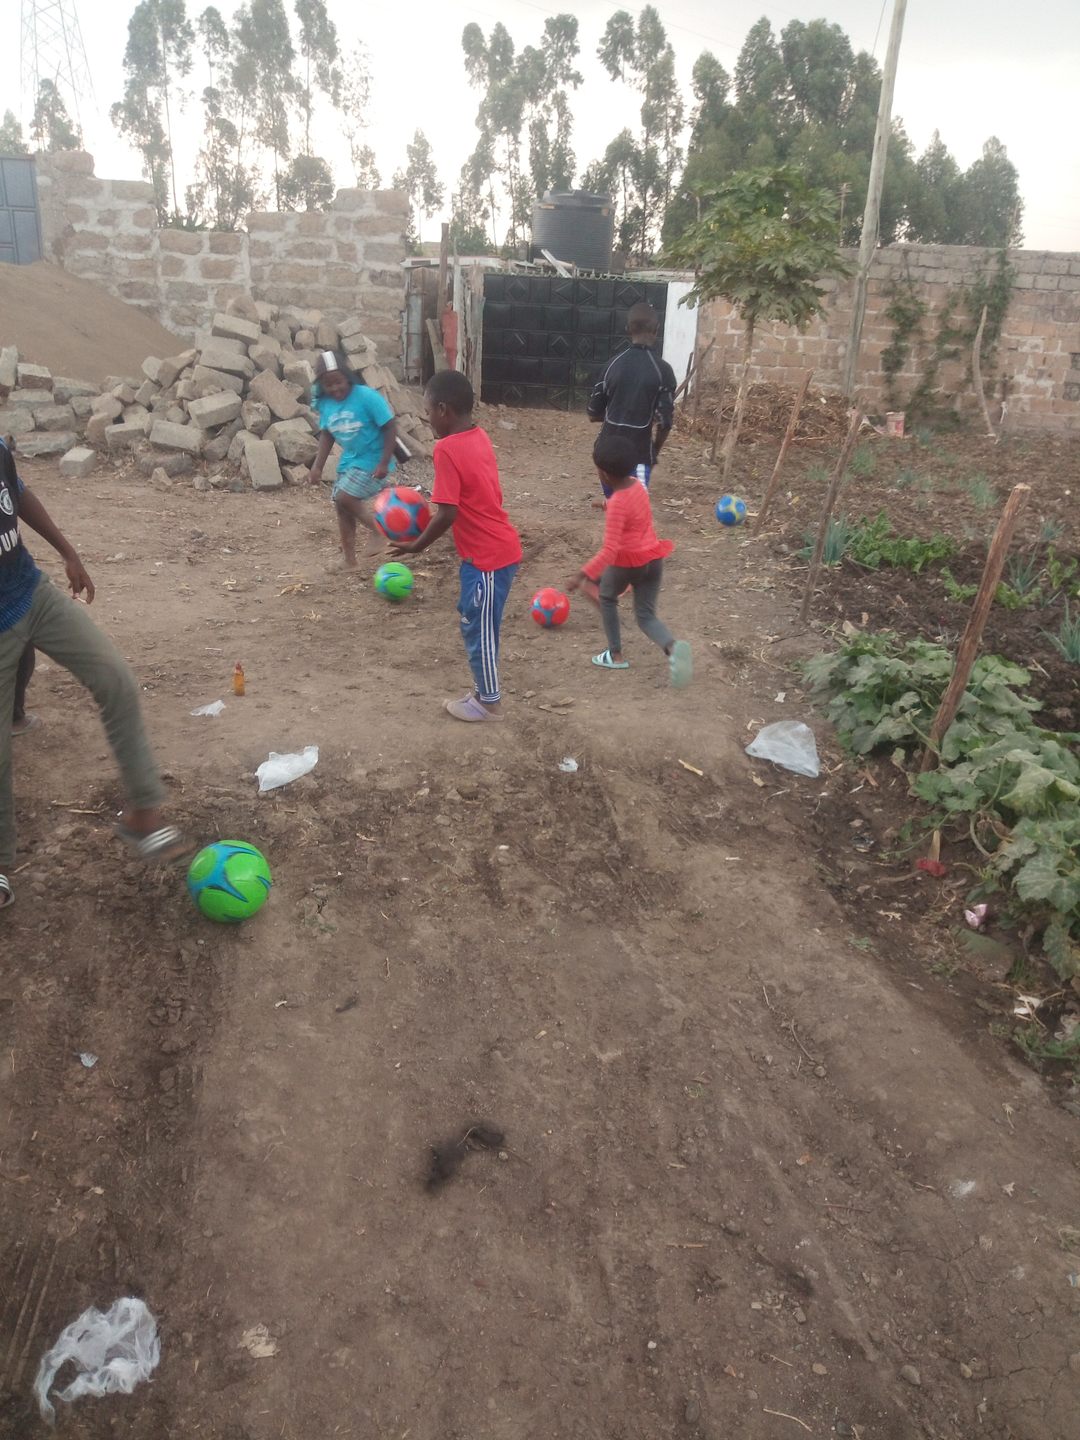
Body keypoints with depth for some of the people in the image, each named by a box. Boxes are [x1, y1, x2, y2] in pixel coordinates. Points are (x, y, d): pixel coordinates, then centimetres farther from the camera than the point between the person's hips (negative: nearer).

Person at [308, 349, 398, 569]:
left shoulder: (367, 397, -21)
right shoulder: (324, 403, -3)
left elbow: (390, 429, -17)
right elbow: (327, 435, 10)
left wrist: (384, 463, -21)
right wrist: (318, 466, 2)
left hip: (372, 461, -7)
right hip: (349, 460, 7)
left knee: (344, 499, -18)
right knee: (341, 505, 9)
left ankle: (381, 530, 3)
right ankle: (348, 559, 22)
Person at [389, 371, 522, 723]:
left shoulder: (447, 449, -20)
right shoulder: (478, 436, 7)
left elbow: (447, 515, -22)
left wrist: (416, 545, -9)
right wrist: (434, 499, 16)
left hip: (489, 556, -9)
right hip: (493, 548, 9)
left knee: (480, 629, 5)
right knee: (473, 620, 20)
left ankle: (488, 702, 20)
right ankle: (483, 689, 32)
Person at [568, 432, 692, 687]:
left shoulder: (617, 504, -23)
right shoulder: (638, 485, 1)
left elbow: (609, 550, -29)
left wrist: (583, 574, -32)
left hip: (627, 562, -6)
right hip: (653, 559, 7)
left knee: (607, 598, 23)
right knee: (646, 615, 11)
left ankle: (616, 655, 24)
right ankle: (673, 648, -19)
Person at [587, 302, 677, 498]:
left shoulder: (612, 364, 1)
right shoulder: (662, 370, -10)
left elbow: (593, 413, 6)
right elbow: (665, 422, -11)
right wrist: (655, 452, 6)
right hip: (639, 454, -4)